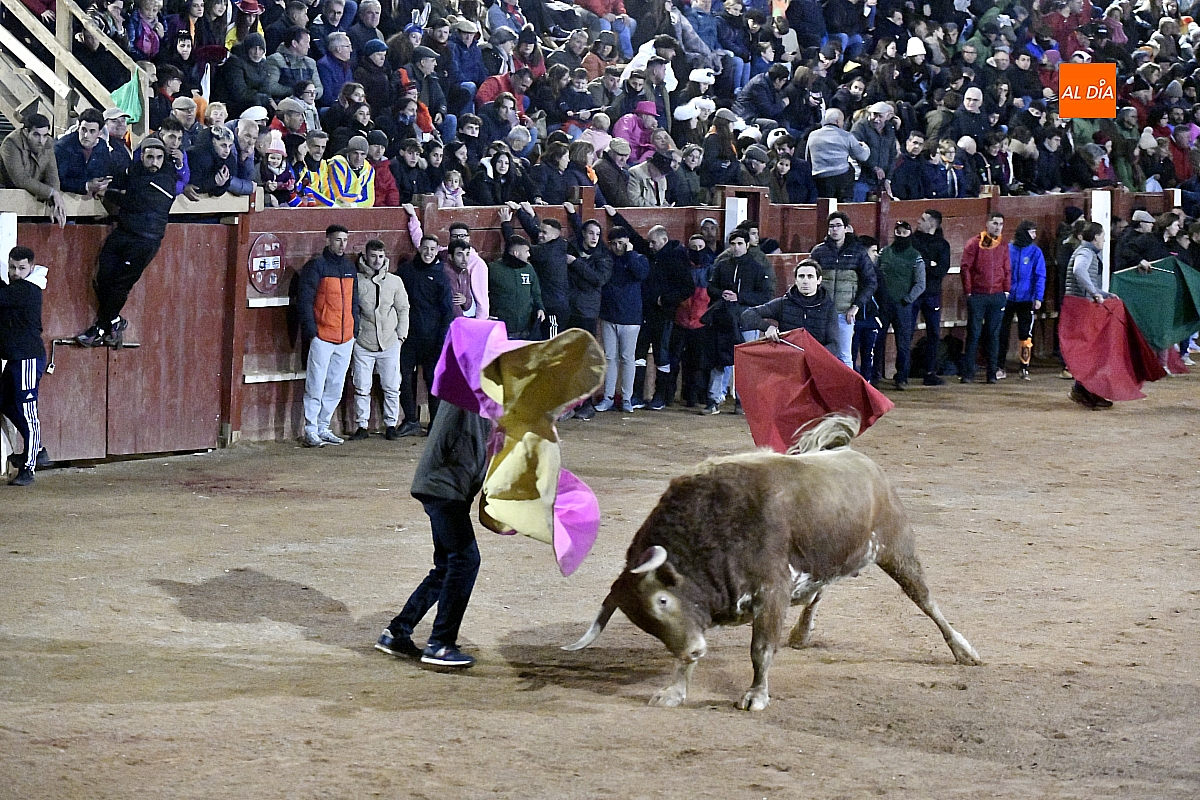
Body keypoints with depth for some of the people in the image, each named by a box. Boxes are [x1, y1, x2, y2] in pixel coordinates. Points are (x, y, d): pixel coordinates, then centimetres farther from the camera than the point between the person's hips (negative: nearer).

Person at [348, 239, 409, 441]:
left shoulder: (395, 281, 7)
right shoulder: (356, 281, 1)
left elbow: (403, 309, 13)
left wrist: (401, 335, 7)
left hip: (389, 343, 1)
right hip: (363, 344, -1)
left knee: (391, 388, 3)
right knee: (361, 388, 1)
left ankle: (391, 425, 13)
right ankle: (362, 426, 9)